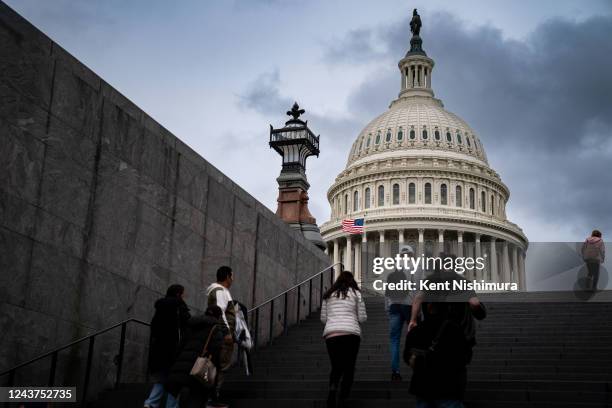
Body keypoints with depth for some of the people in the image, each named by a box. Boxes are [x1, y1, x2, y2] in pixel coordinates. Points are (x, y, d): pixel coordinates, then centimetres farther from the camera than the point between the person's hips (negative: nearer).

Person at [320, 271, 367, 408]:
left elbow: (323, 318, 15)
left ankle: (333, 387, -16)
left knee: (336, 367, 14)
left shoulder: (328, 295, 15)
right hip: (351, 333, -2)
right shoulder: (356, 293, 8)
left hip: (331, 334, 2)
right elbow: (362, 317, 6)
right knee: (349, 368, 8)